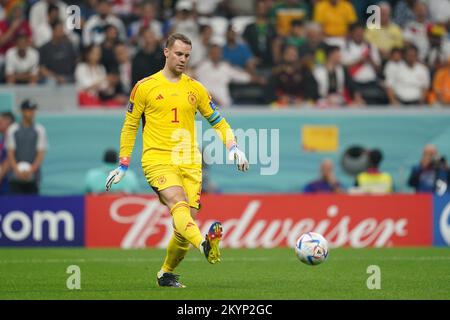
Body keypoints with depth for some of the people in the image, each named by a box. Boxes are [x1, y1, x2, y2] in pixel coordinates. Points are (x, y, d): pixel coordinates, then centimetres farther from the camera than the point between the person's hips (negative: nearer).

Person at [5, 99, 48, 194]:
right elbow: (10, 153, 2)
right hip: (16, 177, 0)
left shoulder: (40, 130, 5)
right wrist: (17, 169, -16)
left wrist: (31, 170, -17)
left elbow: (41, 153, -1)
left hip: (33, 177, 0)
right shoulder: (12, 130, 7)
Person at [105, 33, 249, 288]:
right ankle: (205, 245, -56)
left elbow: (218, 122, 21)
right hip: (157, 160, -4)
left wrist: (233, 147, 3)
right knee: (179, 205, -29)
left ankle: (167, 274, 19)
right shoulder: (145, 87, 5)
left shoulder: (195, 88, 14)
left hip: (190, 163, 4)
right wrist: (122, 166, 10)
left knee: (187, 219, -2)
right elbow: (130, 126, 12)